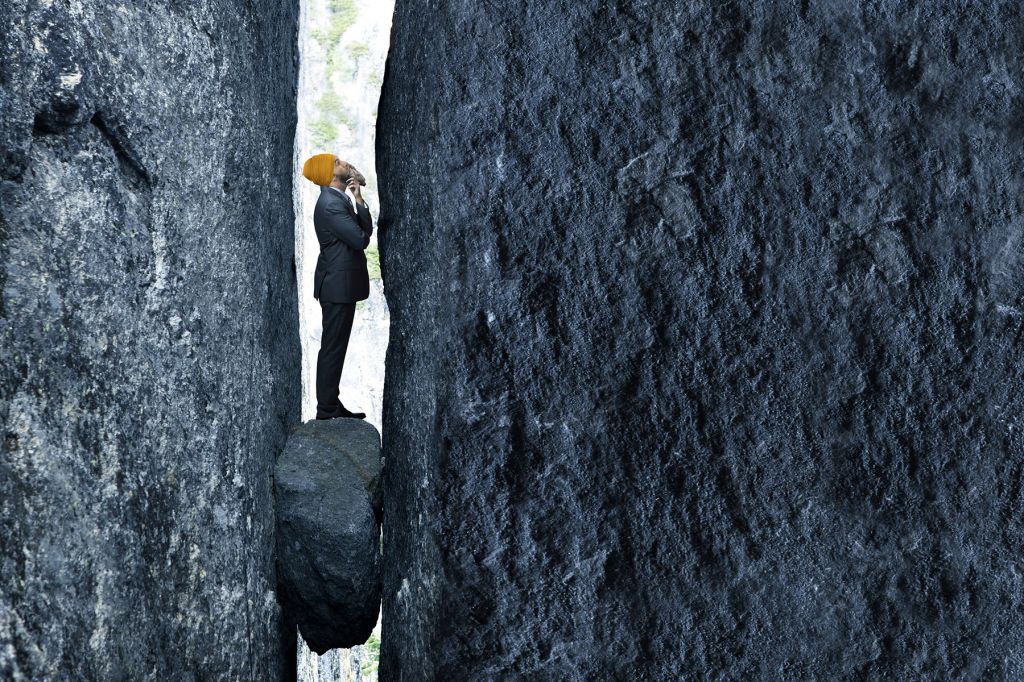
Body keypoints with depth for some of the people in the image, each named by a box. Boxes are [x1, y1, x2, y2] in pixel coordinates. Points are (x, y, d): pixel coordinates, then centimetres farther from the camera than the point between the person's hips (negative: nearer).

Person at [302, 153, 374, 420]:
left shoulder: (338, 198, 13)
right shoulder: (331, 203, -18)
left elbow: (367, 229, 9)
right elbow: (360, 239, -19)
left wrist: (358, 199, -1)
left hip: (340, 284, 10)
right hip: (338, 285, -10)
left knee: (335, 347, 15)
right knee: (333, 348, -5)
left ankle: (331, 405, 22)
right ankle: (327, 411, 0)